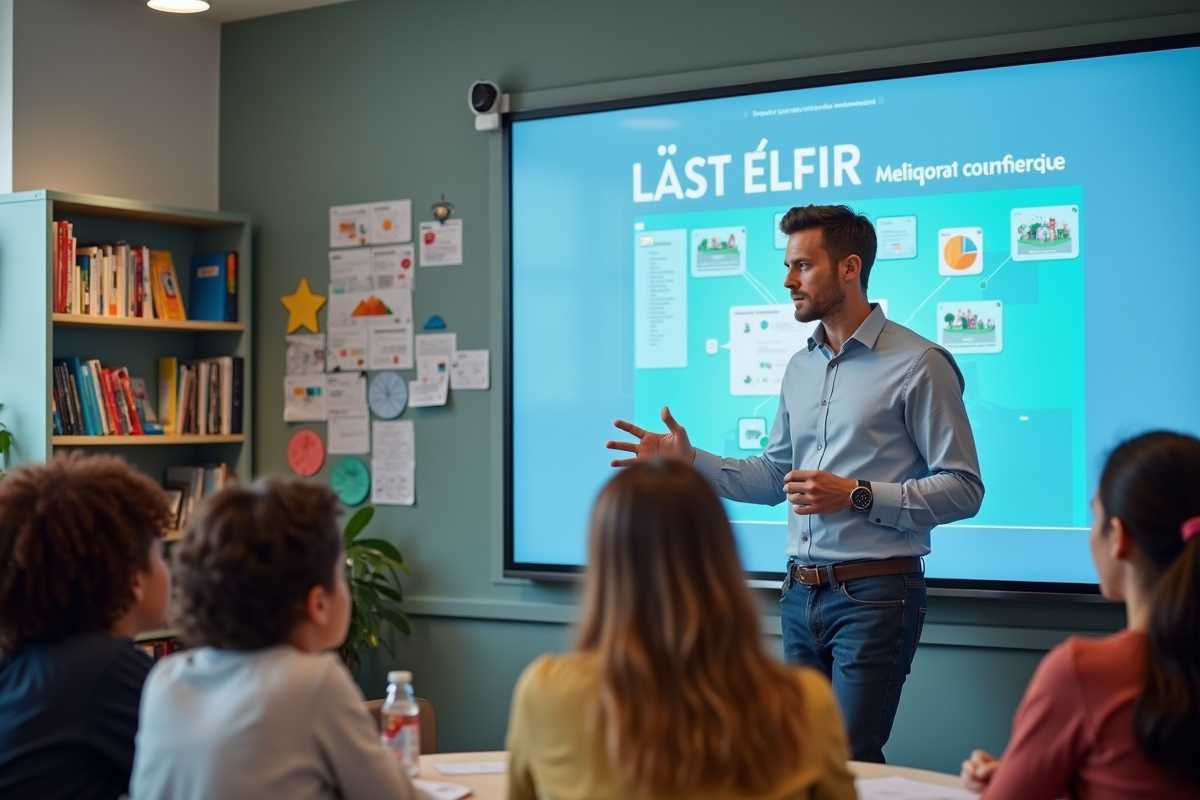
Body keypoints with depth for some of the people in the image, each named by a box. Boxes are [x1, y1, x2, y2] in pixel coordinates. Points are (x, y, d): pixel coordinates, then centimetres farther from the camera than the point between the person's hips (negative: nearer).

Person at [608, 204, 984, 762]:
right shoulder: (800, 368, 14)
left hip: (873, 594, -7)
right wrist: (690, 461, 3)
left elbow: (963, 489, -12)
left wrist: (856, 495, -20)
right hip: (801, 592, 7)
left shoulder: (918, 365, -9)